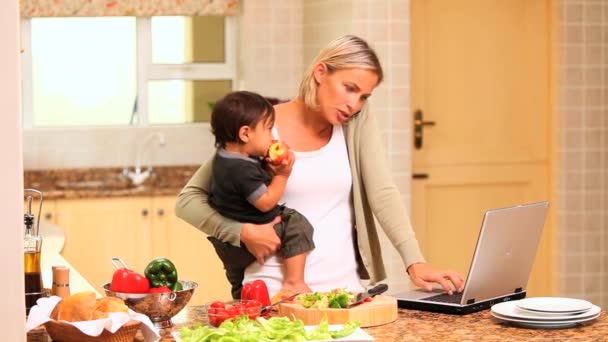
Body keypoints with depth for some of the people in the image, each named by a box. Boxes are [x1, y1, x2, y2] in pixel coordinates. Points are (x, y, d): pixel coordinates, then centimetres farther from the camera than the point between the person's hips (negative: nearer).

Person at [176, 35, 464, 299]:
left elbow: (382, 193, -5)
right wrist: (243, 232, -19)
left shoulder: (358, 120, 2)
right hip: (274, 288, -2)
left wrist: (415, 262, -18)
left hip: (344, 286, 3)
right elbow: (188, 200, -4)